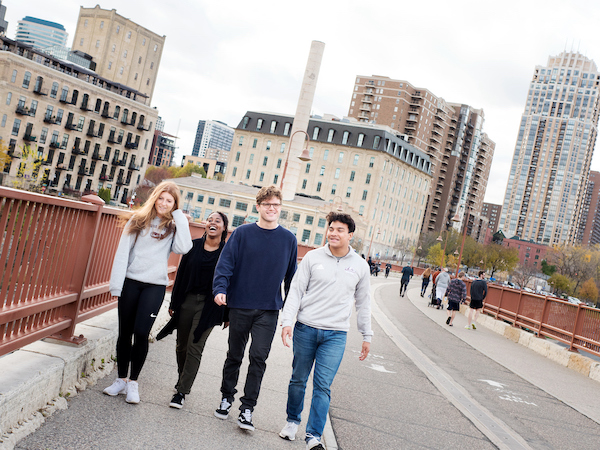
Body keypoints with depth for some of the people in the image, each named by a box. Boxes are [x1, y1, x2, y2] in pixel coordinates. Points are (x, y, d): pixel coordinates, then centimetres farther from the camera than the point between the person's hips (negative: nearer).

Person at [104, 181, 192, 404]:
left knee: (141, 332, -10)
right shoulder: (138, 220, 8)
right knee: (124, 333, 6)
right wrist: (116, 284, -5)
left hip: (155, 285, -1)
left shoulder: (173, 226, 7)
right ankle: (121, 379, 20)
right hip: (130, 281, 1)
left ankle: (133, 382, 6)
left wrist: (179, 217, -7)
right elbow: (123, 252, 3)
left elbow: (183, 247, -14)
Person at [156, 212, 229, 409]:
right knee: (182, 346, 12)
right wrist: (173, 303, 7)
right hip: (187, 301, 4)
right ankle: (182, 382, 32)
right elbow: (181, 274, 8)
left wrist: (227, 314, -3)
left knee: (195, 348, -6)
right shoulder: (194, 245, 4)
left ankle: (182, 391, 1)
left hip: (209, 306, -3)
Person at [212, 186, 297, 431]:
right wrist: (220, 289, -21)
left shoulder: (288, 239, 4)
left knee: (258, 358, -4)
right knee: (235, 355, 12)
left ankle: (247, 409, 6)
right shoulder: (242, 233, -1)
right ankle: (226, 398, 30)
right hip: (240, 306, 0)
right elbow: (225, 263, -5)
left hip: (269, 310, 0)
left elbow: (291, 275, 10)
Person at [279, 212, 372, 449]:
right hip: (305, 329, 0)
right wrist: (287, 321, -10)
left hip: (336, 335, 0)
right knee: (298, 379, 12)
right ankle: (292, 421, 31)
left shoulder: (360, 266, 4)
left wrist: (366, 336, 13)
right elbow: (296, 290, 0)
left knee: (323, 386, -4)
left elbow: (363, 303, 12)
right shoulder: (313, 257, 0)